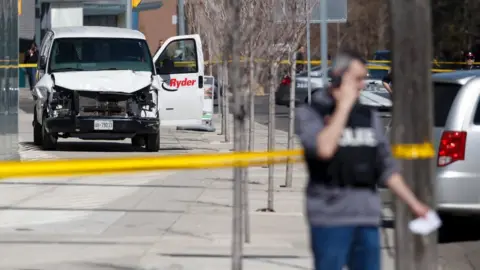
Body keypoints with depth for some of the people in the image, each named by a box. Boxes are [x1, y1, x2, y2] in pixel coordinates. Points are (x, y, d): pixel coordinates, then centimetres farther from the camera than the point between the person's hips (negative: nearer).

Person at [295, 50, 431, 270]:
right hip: (331, 217, -5)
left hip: (368, 219, 5)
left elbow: (386, 168, 19)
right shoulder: (310, 114, 0)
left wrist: (413, 203, 13)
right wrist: (344, 106, -12)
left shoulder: (369, 117, 14)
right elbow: (323, 149, -20)